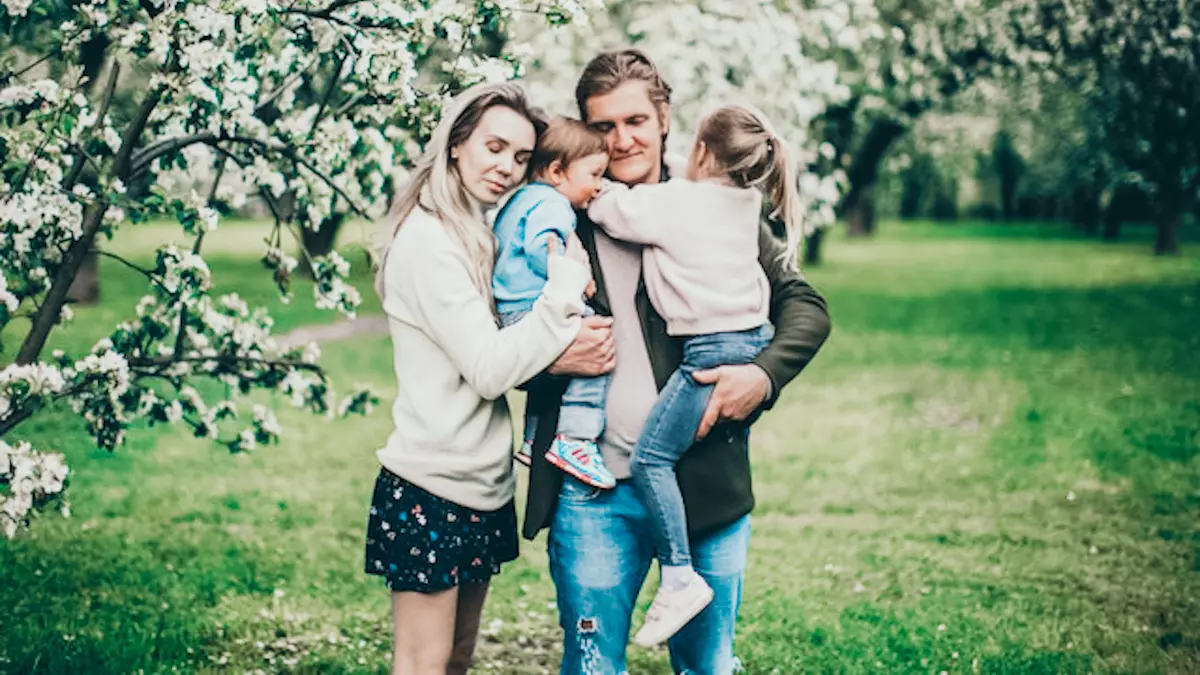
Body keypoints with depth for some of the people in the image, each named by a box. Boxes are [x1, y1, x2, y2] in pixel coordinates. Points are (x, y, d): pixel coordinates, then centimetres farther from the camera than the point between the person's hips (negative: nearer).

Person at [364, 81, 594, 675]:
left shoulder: (479, 234, 13)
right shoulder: (428, 239, -16)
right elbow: (489, 368, -21)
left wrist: (564, 353, -5)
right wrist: (567, 289, -19)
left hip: (482, 486, 9)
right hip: (430, 491, -9)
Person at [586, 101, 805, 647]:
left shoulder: (673, 201, -9)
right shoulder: (746, 204, 11)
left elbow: (608, 208, -1)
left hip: (713, 351, -9)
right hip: (754, 340, 9)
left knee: (651, 457, -7)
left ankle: (680, 576, -12)